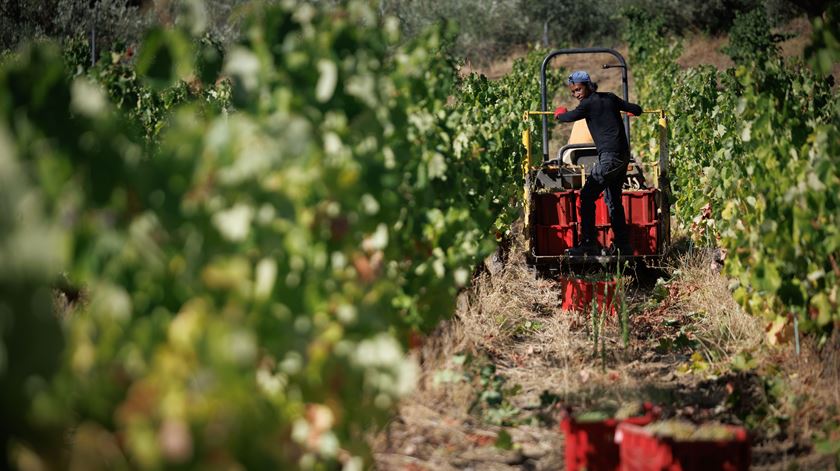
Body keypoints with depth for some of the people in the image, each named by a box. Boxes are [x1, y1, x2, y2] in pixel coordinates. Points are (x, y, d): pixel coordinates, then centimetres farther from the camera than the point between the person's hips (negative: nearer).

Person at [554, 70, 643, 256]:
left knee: (587, 196, -7)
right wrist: (630, 110, 44)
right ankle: (623, 246, 18)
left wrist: (559, 114, 29)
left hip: (609, 157, -9)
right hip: (623, 156, 9)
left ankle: (589, 243, -11)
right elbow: (637, 110, 19)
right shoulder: (610, 98, 13)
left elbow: (569, 117, 6)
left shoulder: (588, 103, -7)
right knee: (613, 200, 16)